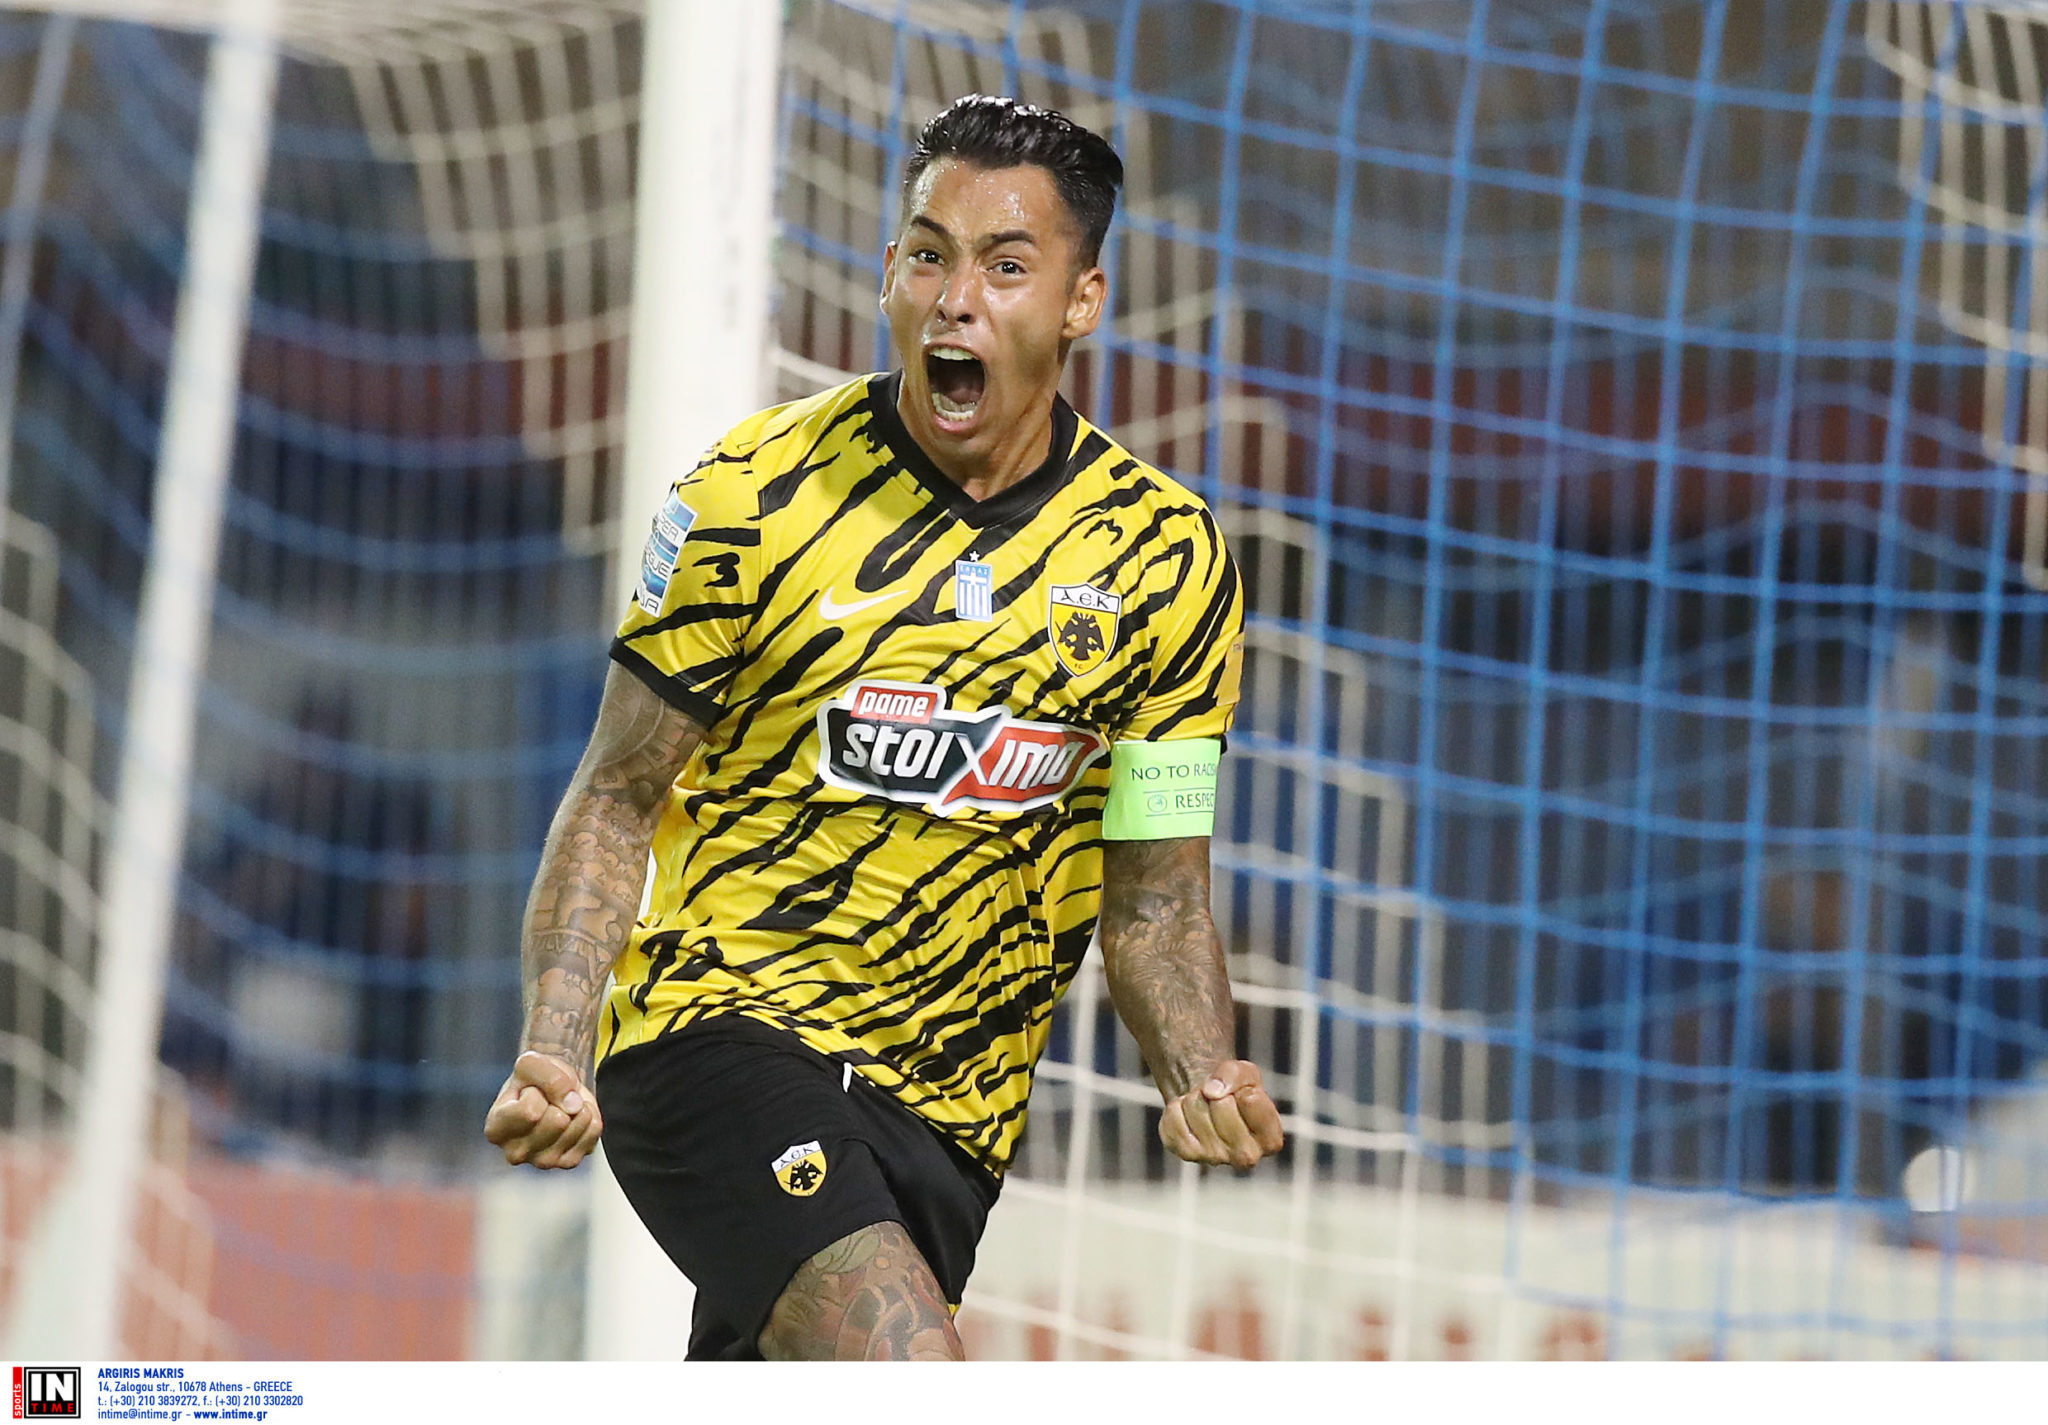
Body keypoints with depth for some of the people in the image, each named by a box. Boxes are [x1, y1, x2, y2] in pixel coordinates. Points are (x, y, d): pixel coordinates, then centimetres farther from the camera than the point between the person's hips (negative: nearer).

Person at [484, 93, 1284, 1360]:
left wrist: (1203, 1075, -16)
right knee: (918, 1400, -27)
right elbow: (619, 798, 0)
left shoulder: (1166, 558, 0)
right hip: (716, 1026, -4)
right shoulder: (757, 494, -7)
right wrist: (555, 1054, -15)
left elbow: (1155, 897, 5)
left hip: (948, 1112, 4)